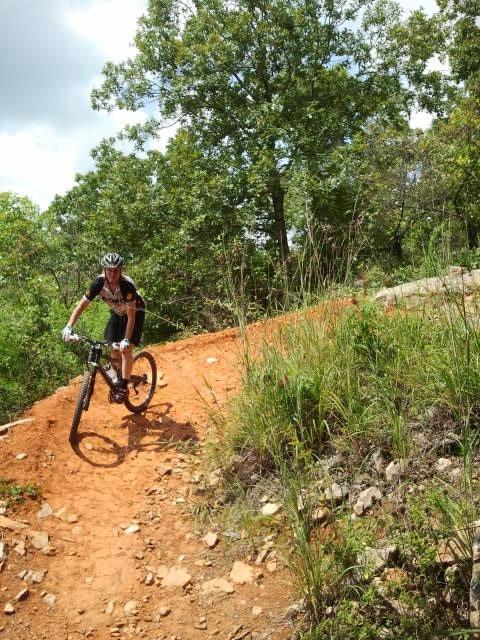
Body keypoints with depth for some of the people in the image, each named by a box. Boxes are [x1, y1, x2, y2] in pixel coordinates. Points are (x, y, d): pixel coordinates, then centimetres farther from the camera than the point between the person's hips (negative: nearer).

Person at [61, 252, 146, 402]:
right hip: (117, 313, 4)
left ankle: (123, 387, -7)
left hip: (135, 312, -4)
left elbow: (131, 316, -34)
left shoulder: (127, 285, -36)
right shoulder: (99, 282, -26)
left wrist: (126, 340, -41)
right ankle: (118, 379, 22)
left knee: (126, 348, -16)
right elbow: (82, 305, -23)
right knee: (113, 348, -1)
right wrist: (69, 326, -34)